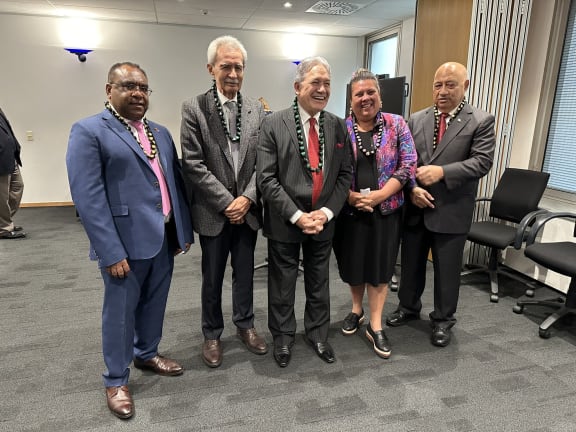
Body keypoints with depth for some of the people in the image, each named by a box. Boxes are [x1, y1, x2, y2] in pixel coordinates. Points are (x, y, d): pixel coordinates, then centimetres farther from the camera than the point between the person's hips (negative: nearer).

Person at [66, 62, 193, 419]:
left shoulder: (160, 133, 13)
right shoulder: (89, 131, -8)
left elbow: (176, 182, 13)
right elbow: (88, 197, -15)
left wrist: (184, 230, 8)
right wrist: (111, 252, -19)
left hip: (164, 237, 6)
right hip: (125, 242, -6)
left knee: (154, 303, 19)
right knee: (120, 312, 9)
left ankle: (147, 354, 42)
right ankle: (116, 380, 28)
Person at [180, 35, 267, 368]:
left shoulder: (257, 109, 3)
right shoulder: (194, 108, -7)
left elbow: (263, 162, 1)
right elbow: (193, 165, -12)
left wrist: (247, 198, -11)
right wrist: (227, 202, -15)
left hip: (247, 209, 3)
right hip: (213, 211, -2)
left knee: (245, 273, 16)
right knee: (213, 277, 12)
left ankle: (245, 324, 37)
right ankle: (212, 334, 31)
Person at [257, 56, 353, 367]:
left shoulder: (338, 126, 3)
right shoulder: (273, 124, -8)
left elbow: (345, 174, 4)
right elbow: (266, 178, -13)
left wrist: (326, 212, -10)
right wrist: (297, 215, -17)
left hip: (323, 220, 3)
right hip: (285, 222, -3)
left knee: (319, 283, 18)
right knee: (282, 283, 12)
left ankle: (317, 334, 38)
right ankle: (283, 337, 34)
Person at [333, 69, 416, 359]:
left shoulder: (397, 124, -1)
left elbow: (408, 166, -6)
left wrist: (378, 195, -16)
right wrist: (352, 196, -17)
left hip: (386, 210, 0)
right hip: (349, 210, 1)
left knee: (380, 266, 6)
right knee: (353, 263, 12)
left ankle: (375, 326, 19)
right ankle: (356, 309, 37)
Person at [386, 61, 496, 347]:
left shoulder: (481, 121, -3)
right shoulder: (416, 120, 7)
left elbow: (482, 162, -13)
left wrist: (442, 171, -24)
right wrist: (412, 188, -12)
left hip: (451, 211, -3)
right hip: (415, 208, 4)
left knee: (447, 269, 9)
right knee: (411, 263, 16)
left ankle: (443, 320, 29)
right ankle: (408, 307, 37)